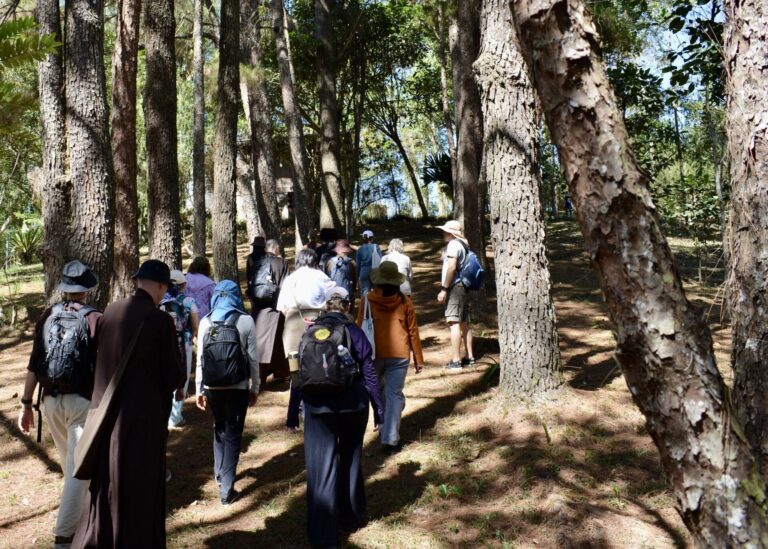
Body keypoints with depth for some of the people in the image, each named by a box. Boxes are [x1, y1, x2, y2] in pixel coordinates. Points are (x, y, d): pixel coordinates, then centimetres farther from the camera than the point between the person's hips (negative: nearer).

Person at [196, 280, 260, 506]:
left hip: (212, 387, 3)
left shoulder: (206, 322, 1)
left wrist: (200, 389, 7)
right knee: (233, 435, 5)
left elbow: (200, 359, 1)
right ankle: (227, 490, 2)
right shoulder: (246, 321, -5)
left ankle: (219, 474, 36)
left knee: (219, 428, 24)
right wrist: (255, 388, 5)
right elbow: (253, 358, -4)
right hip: (238, 387, -2)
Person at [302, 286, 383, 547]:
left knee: (322, 468, 3)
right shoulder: (354, 332, -3)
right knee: (351, 462, 19)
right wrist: (379, 408, 4)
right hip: (353, 407, 0)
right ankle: (351, 518, 33)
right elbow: (369, 373, -4)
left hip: (318, 408, 0)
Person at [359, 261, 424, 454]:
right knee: (394, 396, 0)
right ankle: (390, 440, -4)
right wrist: (418, 359, 11)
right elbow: (413, 332, 2)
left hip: (374, 354, 1)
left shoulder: (368, 300, -4)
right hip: (399, 355, -1)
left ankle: (383, 424, 34)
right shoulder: (405, 302, -2)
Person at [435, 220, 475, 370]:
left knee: (454, 322, -11)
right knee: (464, 323, 14)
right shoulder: (464, 245, 19)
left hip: (455, 287, -10)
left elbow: (452, 267, -21)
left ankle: (456, 361, -14)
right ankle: (470, 357, 20)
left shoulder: (453, 244, -12)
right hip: (463, 287, 10)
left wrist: (444, 289, -20)